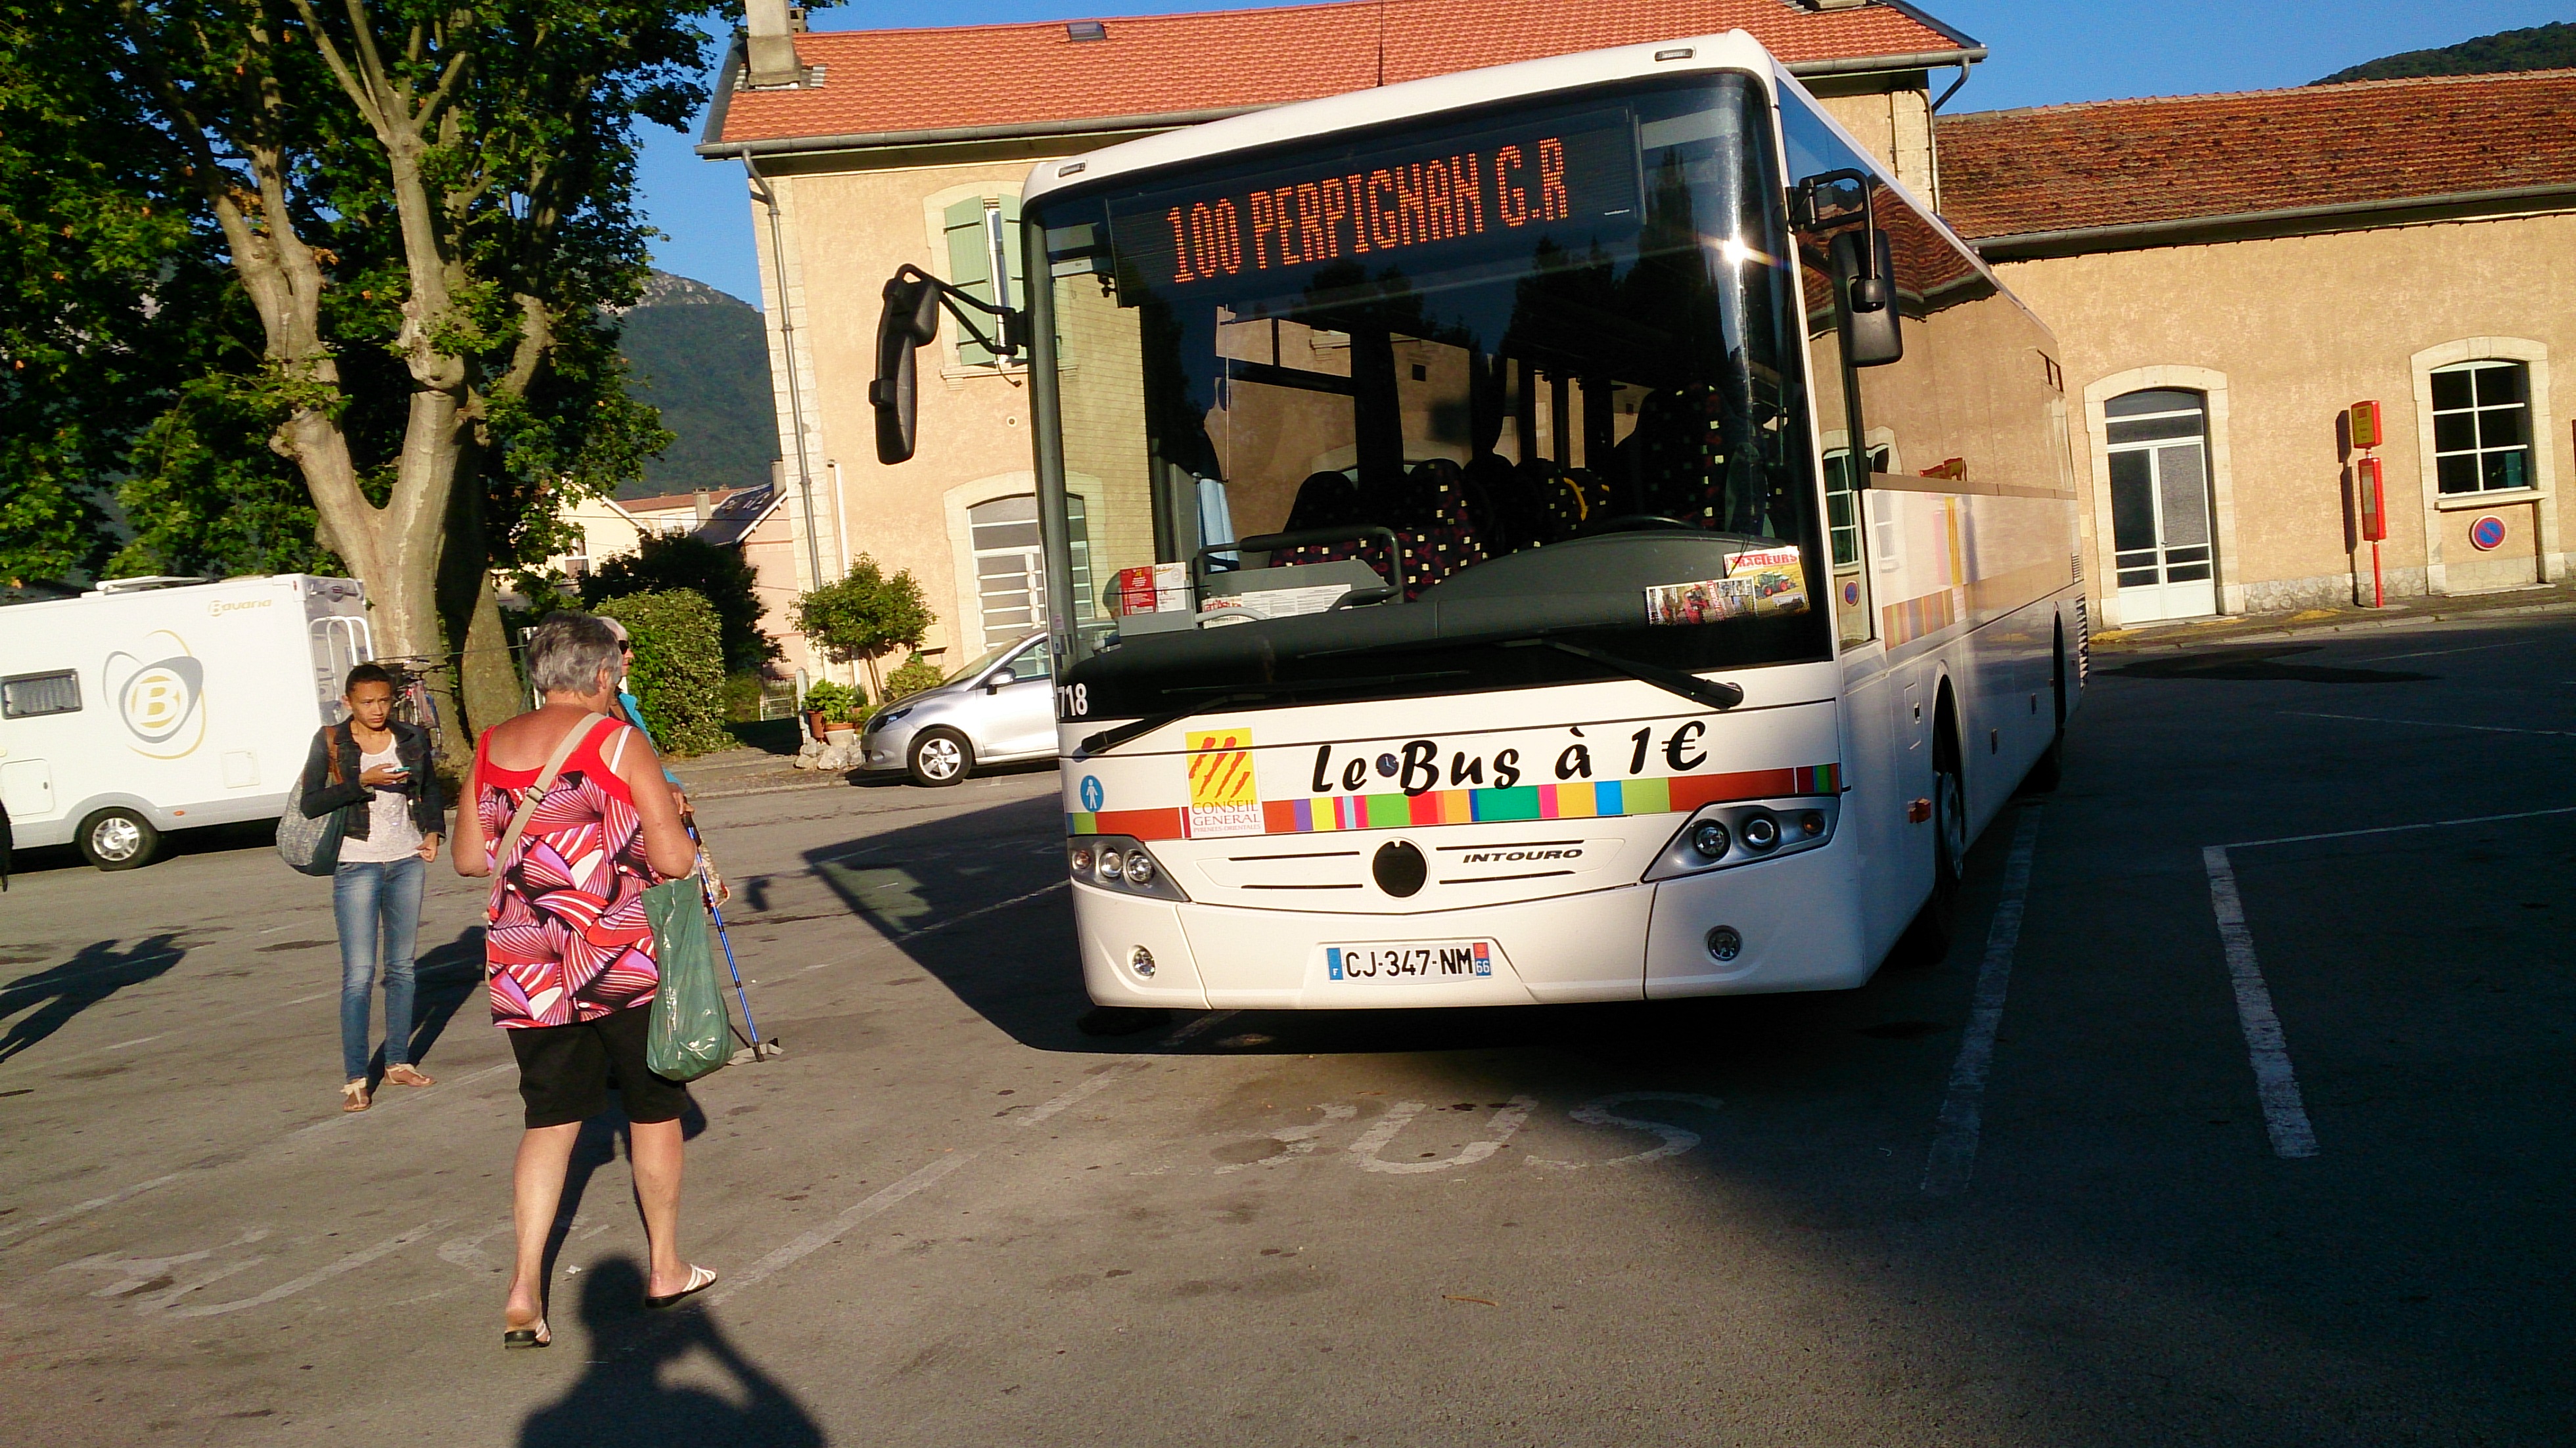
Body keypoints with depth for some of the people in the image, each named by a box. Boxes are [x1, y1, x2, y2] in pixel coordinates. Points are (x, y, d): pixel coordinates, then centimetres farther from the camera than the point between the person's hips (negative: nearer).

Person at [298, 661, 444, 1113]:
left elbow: (430, 790, 20)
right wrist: (363, 782, -19)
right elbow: (309, 804, -9)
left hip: (407, 861, 4)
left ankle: (399, 1063, 21)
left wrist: (433, 833, 4)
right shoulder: (330, 741, -4)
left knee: (402, 967, 11)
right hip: (356, 865, -4)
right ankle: (354, 1078, -2)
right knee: (358, 974, -7)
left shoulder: (412, 738, 5)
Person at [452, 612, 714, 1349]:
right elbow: (673, 860, -14)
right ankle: (666, 1268, 26)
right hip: (623, 959, -4)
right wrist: (673, 823, 7)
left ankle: (524, 1287, 1)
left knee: (550, 1119, 13)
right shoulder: (619, 742, -10)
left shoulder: (491, 749, 5)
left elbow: (468, 858, 13)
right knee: (654, 1109, 14)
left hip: (524, 966, 4)